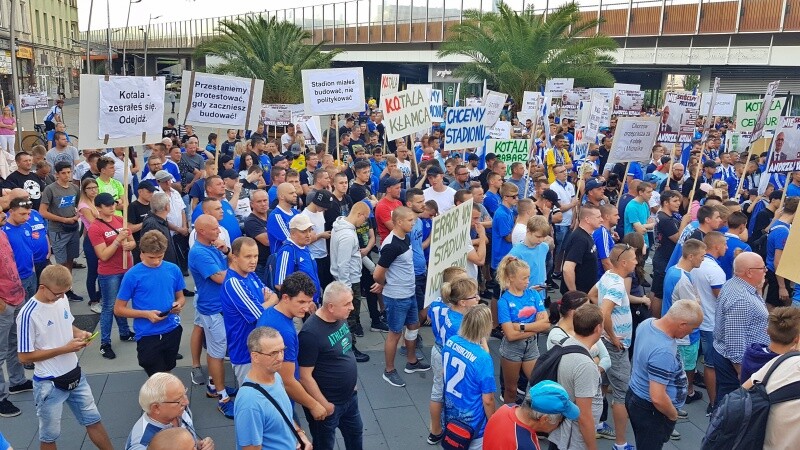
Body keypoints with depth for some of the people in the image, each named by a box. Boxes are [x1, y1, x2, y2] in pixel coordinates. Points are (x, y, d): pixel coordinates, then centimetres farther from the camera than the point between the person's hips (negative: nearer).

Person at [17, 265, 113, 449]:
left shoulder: (62, 299, -4)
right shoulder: (28, 315, -24)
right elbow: (25, 357, -19)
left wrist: (80, 333, -7)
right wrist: (64, 349, -22)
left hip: (74, 375, 6)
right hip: (49, 383, -6)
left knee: (93, 420, 20)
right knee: (49, 435, 14)